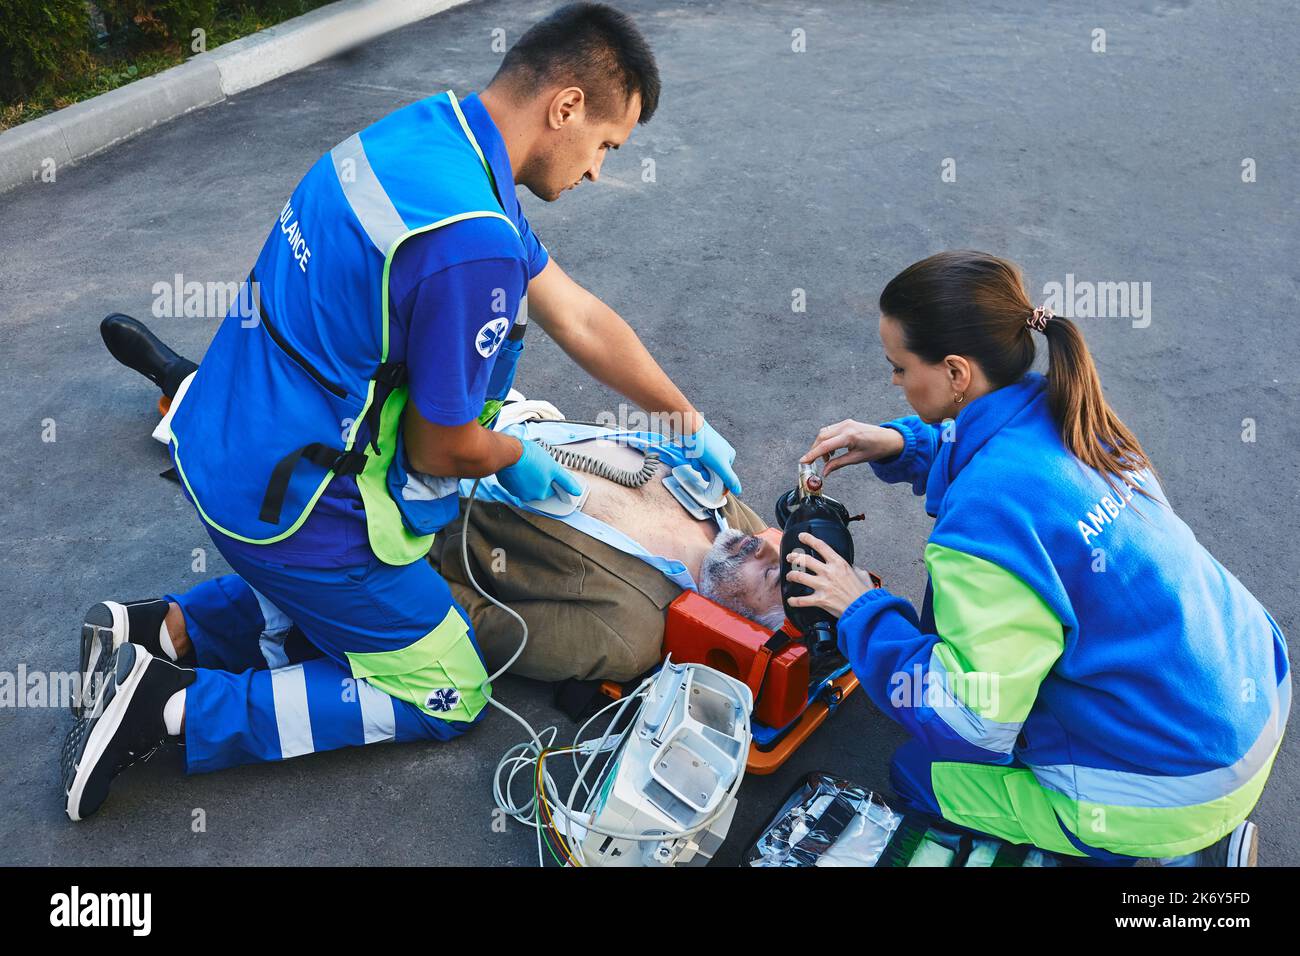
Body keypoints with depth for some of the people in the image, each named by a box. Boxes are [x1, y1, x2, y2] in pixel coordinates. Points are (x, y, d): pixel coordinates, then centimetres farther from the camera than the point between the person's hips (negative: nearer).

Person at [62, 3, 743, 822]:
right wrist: (516, 459, 4)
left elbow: (577, 316, 8)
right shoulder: (472, 241, -30)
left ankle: (160, 631, 20)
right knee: (451, 698, 9)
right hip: (289, 504, -9)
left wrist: (690, 422, 16)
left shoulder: (427, 133, 2)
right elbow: (443, 451, -19)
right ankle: (175, 706, 1)